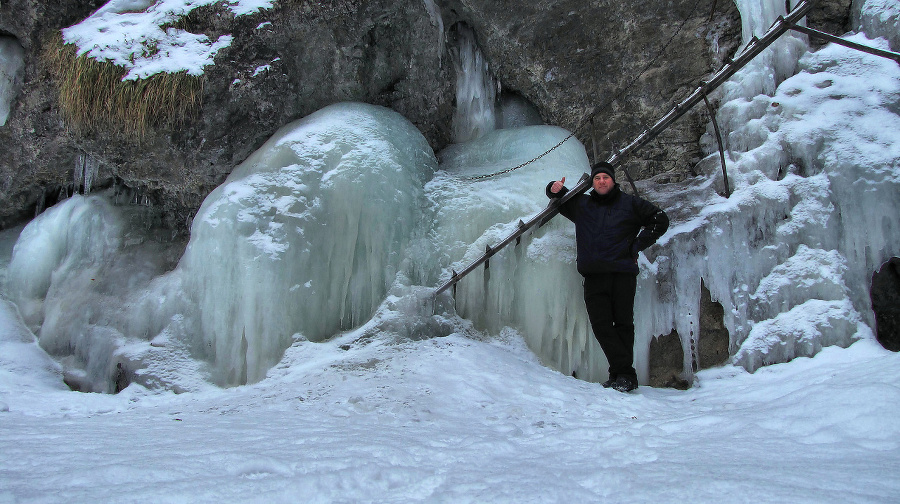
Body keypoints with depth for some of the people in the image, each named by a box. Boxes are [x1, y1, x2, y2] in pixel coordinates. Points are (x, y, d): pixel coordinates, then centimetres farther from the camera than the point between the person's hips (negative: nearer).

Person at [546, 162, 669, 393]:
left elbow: (660, 220, 14)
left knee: (623, 323, -3)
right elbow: (559, 198, 31)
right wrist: (555, 188, 6)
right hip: (593, 276, 3)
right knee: (601, 325, -7)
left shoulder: (630, 204, 11)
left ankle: (623, 374, 3)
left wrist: (638, 245, 5)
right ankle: (624, 372, -3)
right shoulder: (581, 205, 19)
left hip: (622, 274, -2)